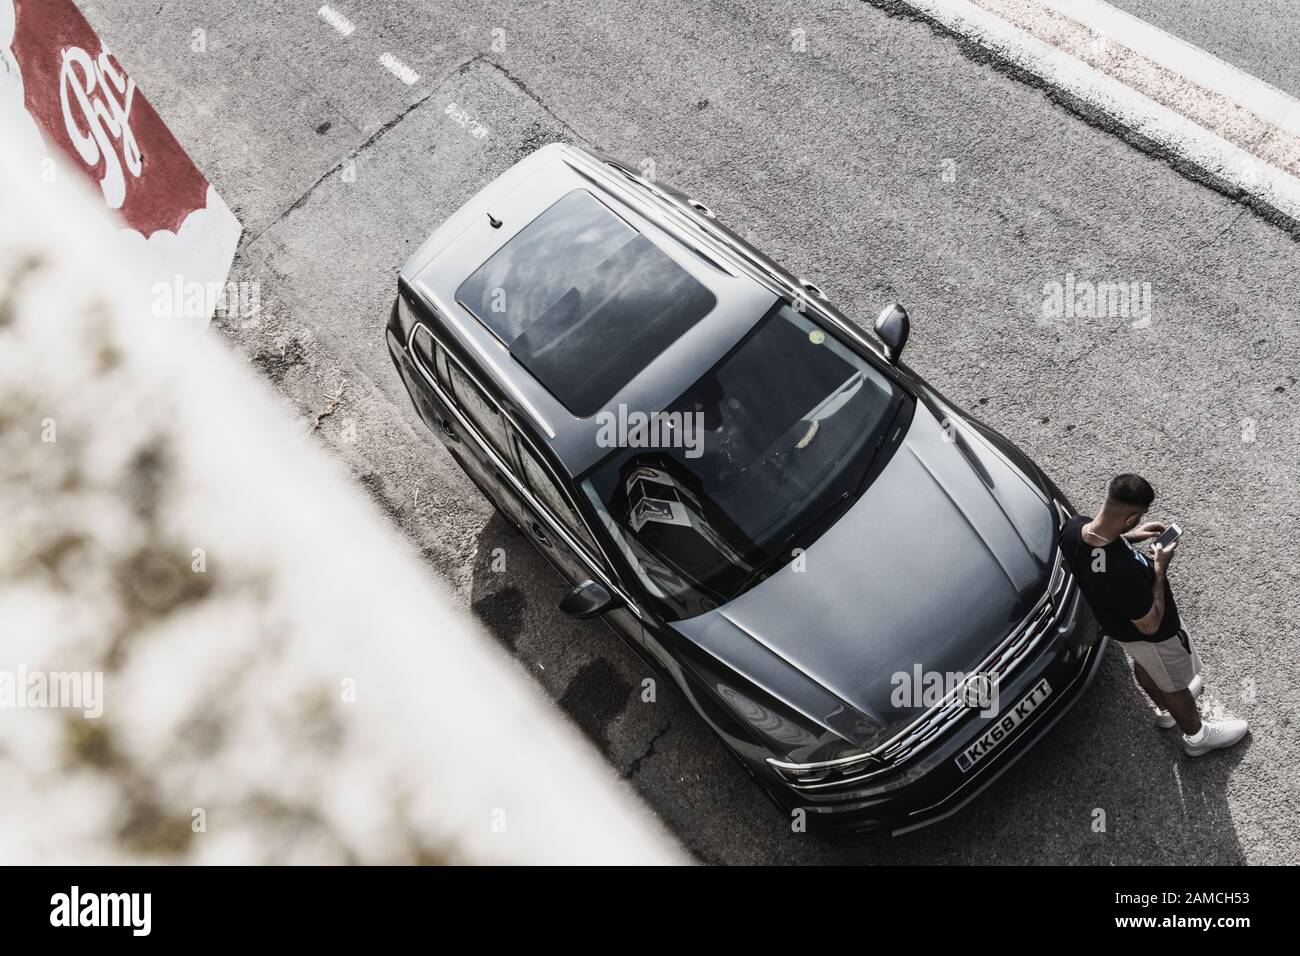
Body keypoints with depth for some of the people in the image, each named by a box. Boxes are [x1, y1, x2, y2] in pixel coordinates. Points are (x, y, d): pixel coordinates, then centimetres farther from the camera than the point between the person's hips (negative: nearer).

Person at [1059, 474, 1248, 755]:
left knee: (1143, 665, 36)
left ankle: (1165, 710, 66)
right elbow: (1151, 625, -29)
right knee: (1176, 683, 24)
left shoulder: (1073, 526, -27)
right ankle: (1197, 736, 54)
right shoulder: (1124, 572, -48)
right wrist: (1160, 568, -24)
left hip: (1113, 622, 7)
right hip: (1152, 637, -7)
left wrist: (1129, 537, -8)